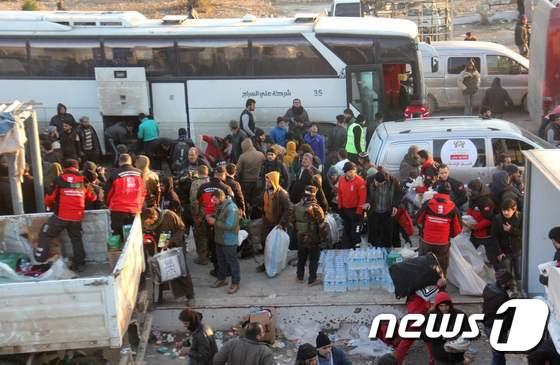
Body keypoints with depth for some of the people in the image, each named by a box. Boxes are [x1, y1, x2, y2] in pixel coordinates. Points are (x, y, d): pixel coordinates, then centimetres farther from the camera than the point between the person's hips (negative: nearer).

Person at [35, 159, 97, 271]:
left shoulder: (60, 180, -3)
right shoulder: (83, 180, 5)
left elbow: (50, 198, 0)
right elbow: (92, 197, 15)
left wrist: (50, 205, 22)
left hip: (61, 216, -3)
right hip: (77, 217, 3)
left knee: (46, 235, 13)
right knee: (76, 239, 19)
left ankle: (40, 258, 9)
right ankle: (80, 264, 18)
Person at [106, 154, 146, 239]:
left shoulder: (115, 175, -5)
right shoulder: (139, 173, 4)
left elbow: (108, 193, 2)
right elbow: (143, 192, 9)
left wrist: (109, 205, 19)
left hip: (118, 210, -2)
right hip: (135, 211, 3)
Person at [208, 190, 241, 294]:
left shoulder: (231, 208, -23)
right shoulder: (220, 207, 6)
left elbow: (229, 225, -29)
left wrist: (215, 222, -24)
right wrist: (211, 218, -2)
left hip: (229, 241, -9)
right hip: (219, 239, 9)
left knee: (232, 262, 2)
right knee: (221, 261, 21)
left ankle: (235, 283, 12)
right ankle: (221, 279, 36)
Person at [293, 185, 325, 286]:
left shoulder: (297, 206, -2)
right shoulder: (315, 207, -20)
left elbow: (293, 221, 7)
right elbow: (321, 222, -16)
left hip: (300, 237, 5)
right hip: (313, 237, -5)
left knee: (301, 257, 19)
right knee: (313, 259, 5)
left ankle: (300, 277, 28)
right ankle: (312, 280, 8)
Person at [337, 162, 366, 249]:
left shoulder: (360, 181, -20)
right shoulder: (341, 179, -3)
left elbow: (362, 197, -18)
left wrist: (359, 212, -17)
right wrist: (340, 207, 10)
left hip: (355, 210, -6)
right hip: (345, 209, 6)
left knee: (355, 232, -1)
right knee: (346, 231, 17)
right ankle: (346, 249, 29)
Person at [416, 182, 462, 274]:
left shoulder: (428, 204, -11)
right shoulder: (453, 208, -9)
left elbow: (419, 220, -1)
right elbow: (457, 229, -4)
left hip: (426, 241, 0)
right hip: (443, 244, 0)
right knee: (442, 267, 13)